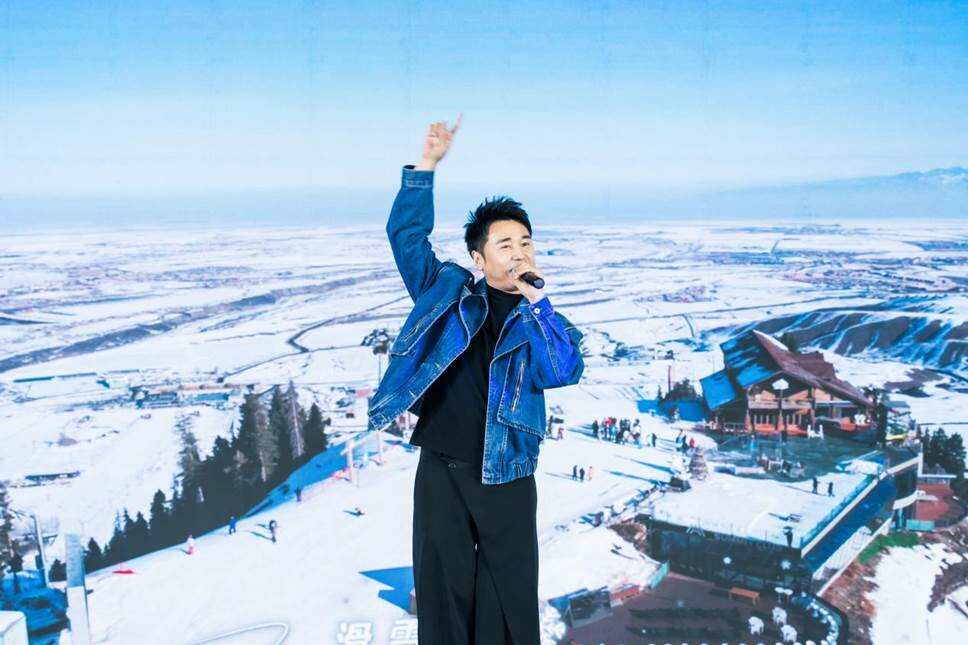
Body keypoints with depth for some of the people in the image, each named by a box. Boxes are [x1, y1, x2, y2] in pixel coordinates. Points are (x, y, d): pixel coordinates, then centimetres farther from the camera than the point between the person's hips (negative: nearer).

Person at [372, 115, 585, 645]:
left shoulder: (542, 321, 4)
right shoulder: (448, 291, 5)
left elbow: (566, 371, -14)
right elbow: (406, 234, 1)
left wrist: (536, 300, -17)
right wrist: (426, 165, -8)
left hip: (505, 477, 0)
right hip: (440, 469, 0)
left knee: (511, 596, 8)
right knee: (443, 591, 10)